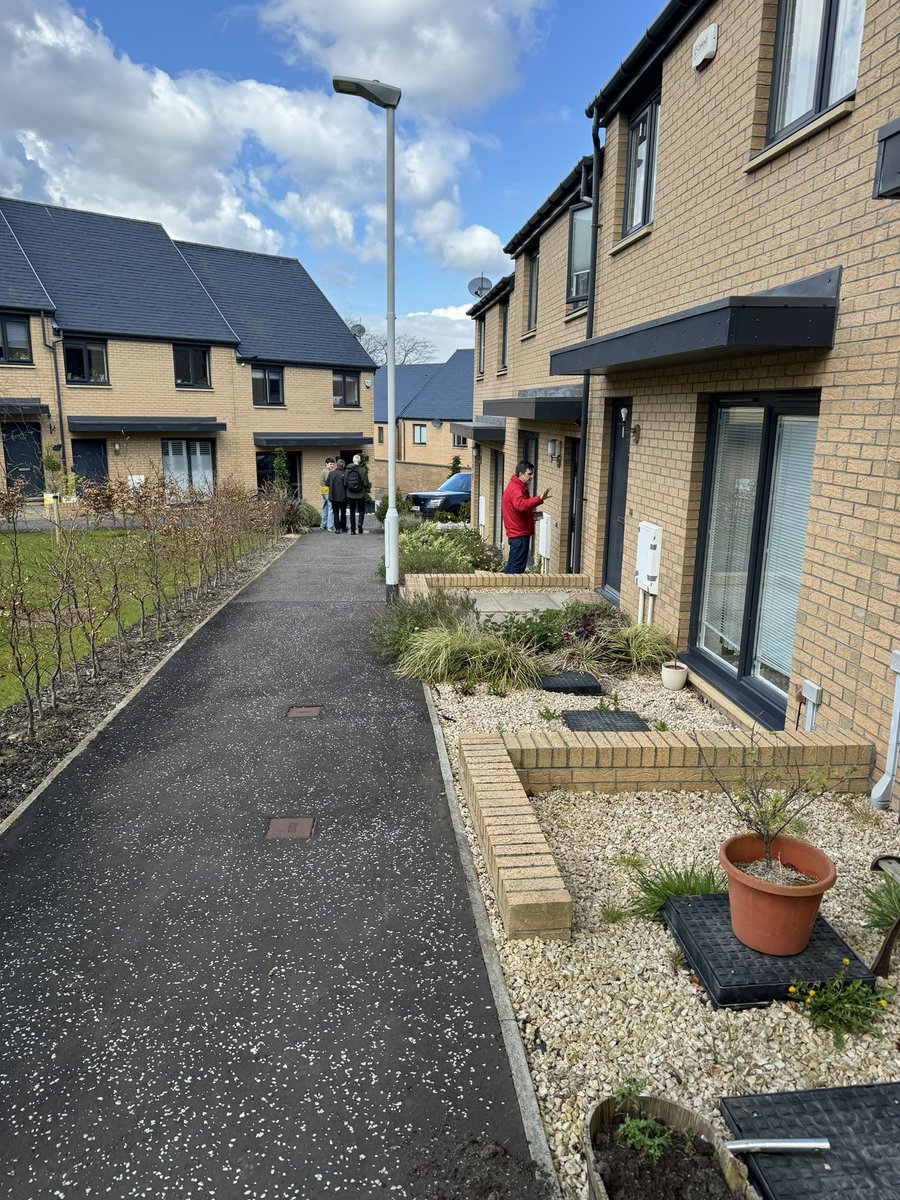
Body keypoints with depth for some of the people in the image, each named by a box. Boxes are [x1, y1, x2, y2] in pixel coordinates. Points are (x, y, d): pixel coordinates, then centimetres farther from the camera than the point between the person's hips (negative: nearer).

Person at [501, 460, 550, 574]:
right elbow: (521, 504, -38)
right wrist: (539, 499, -47)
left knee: (512, 565, 17)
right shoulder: (515, 489, -17)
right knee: (518, 566, -7)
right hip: (519, 534, -11)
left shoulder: (518, 487, 17)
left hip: (517, 533, 11)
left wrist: (532, 514, 11)